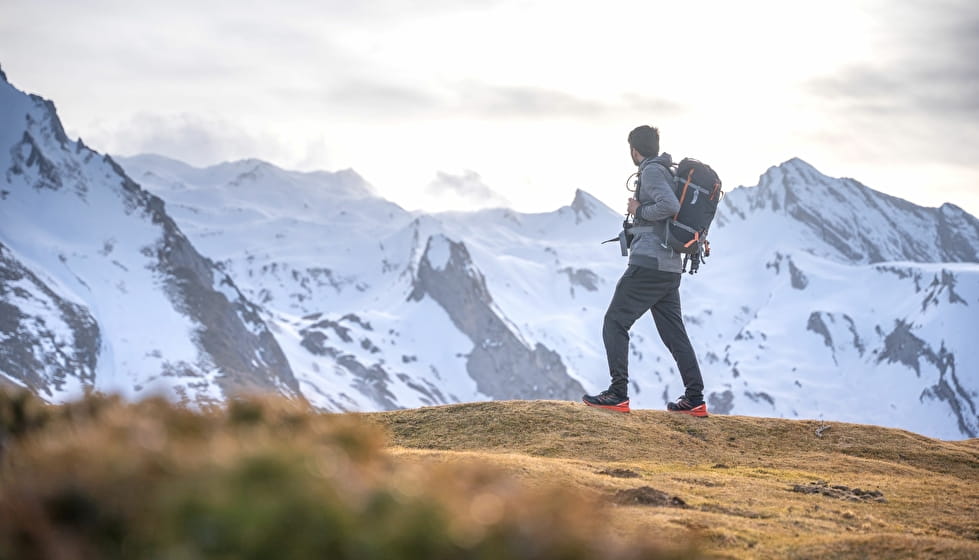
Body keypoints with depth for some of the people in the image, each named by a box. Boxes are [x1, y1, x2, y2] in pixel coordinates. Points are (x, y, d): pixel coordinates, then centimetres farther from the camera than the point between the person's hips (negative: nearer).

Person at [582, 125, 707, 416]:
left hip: (647, 264, -9)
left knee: (615, 323, -2)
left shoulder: (652, 171, -10)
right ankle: (695, 399, 8)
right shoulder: (669, 172, 18)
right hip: (670, 269, 9)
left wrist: (639, 211, -11)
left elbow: (669, 205, -26)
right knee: (674, 333, 10)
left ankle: (618, 394, -7)